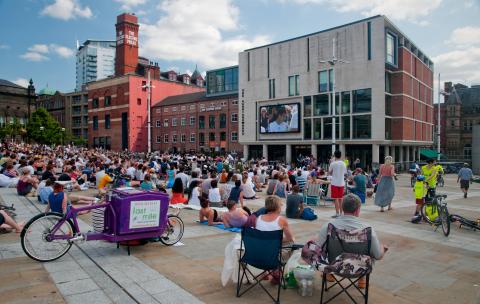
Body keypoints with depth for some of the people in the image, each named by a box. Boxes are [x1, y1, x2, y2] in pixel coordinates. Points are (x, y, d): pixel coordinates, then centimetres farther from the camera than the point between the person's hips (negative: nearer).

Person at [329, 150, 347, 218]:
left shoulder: (333, 163, -10)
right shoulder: (343, 164, 3)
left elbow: (329, 172, 1)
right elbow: (345, 173, 9)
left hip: (335, 183, -4)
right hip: (341, 183, 4)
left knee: (336, 198, -1)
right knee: (340, 198, 12)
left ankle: (337, 213, -1)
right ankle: (341, 213, 17)